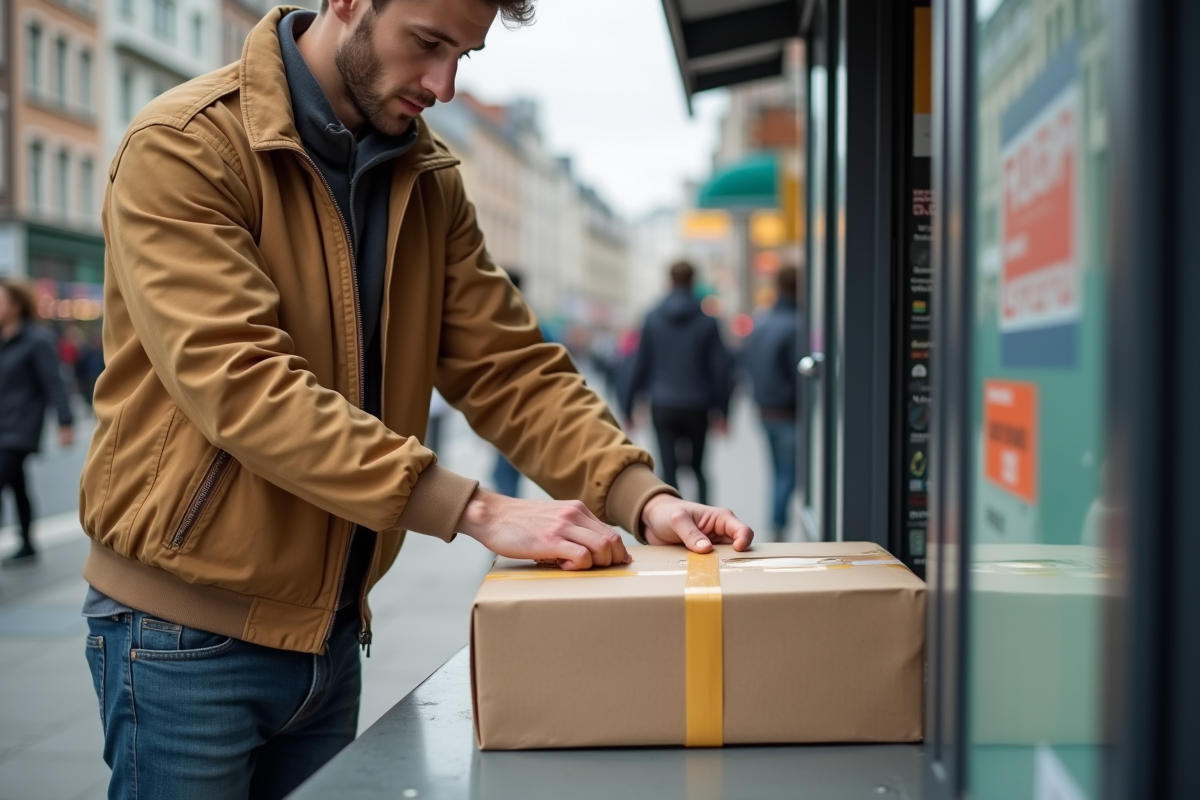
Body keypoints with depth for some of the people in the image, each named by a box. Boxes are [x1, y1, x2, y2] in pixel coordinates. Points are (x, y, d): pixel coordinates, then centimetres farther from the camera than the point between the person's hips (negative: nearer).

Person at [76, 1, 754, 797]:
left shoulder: (429, 180, 5)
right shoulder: (183, 149, -16)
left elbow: (510, 366, 0)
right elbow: (241, 383, -27)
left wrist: (642, 497, -16)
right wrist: (475, 510, -33)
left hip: (331, 629, 6)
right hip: (188, 630, -6)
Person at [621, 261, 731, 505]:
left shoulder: (652, 319, 0)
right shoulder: (707, 322, -1)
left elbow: (640, 365, 1)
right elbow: (719, 368, -1)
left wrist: (628, 407, 7)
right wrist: (721, 410, 5)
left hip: (663, 407, 0)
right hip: (697, 407, 0)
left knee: (669, 470, 2)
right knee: (697, 466, 14)